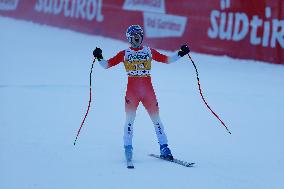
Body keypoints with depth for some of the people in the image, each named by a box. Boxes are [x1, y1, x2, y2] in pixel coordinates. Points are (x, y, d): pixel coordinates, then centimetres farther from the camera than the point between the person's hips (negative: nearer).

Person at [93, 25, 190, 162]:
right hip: (132, 90, -2)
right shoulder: (124, 54, 7)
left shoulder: (149, 52, 13)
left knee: (156, 119, 2)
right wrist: (99, 58, -13)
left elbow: (166, 59, 15)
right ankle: (128, 148, 1)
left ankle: (164, 148, 5)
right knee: (130, 119, -7)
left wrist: (180, 54, 4)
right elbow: (107, 65, 5)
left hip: (148, 89, 2)